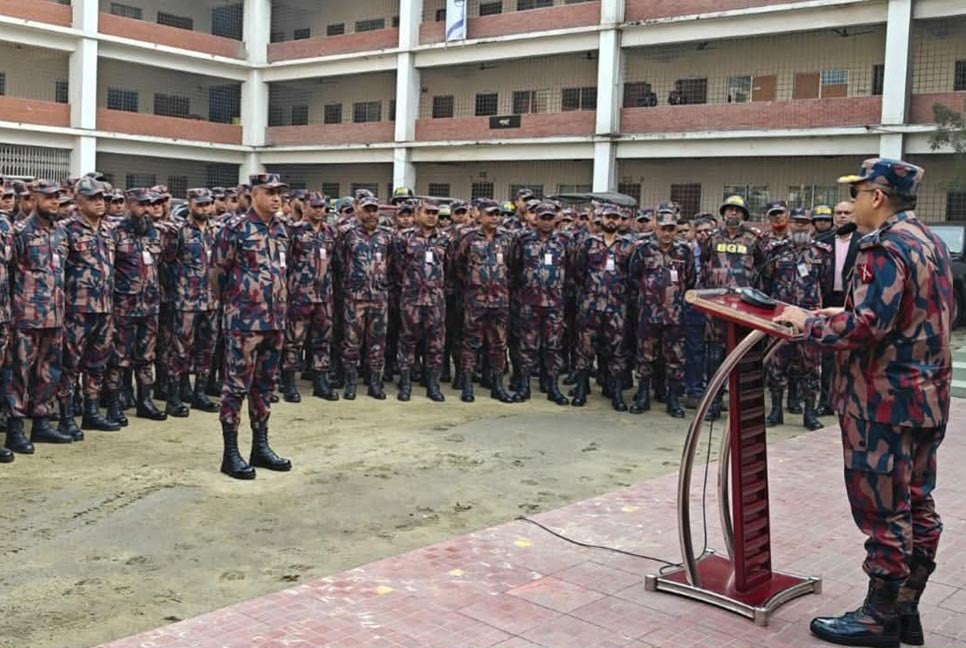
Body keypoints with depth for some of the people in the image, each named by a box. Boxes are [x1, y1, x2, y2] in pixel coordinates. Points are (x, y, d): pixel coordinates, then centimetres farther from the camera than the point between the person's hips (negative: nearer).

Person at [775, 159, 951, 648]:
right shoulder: (930, 242, 14)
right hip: (925, 396, 10)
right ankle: (906, 608, 24)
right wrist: (844, 313, 14)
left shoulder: (884, 247, -17)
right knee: (916, 506, 14)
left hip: (885, 400, -10)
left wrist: (809, 323, -13)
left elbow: (865, 326, -26)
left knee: (883, 510, 0)